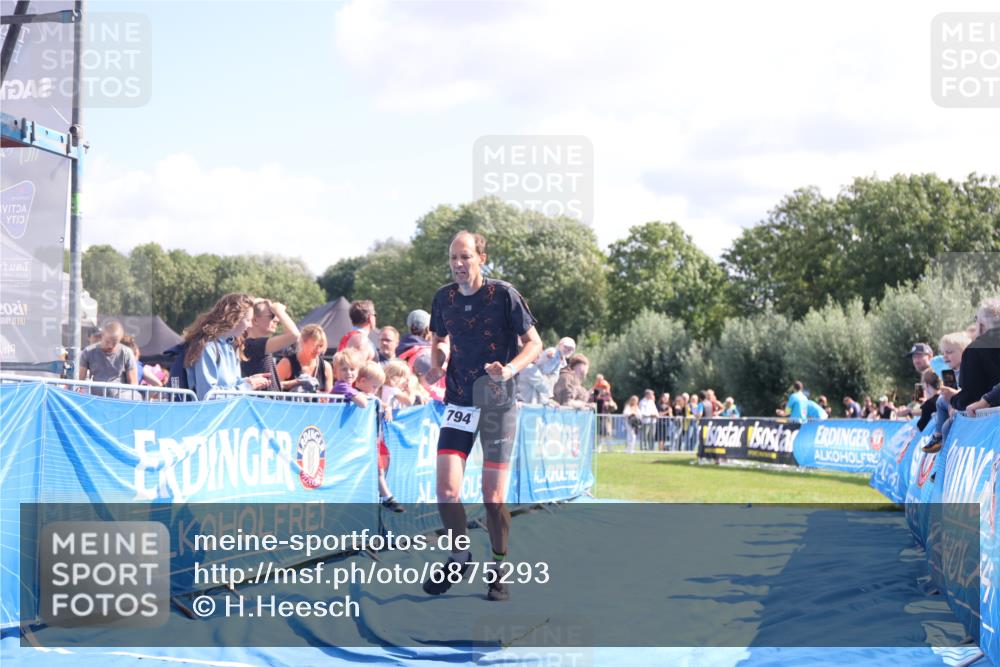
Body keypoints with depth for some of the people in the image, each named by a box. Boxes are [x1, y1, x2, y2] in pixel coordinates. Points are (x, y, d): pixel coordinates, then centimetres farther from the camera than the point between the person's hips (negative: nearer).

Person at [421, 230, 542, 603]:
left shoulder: (503, 294, -9)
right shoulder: (444, 298, 4)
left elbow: (534, 342, -4)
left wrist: (510, 369, -23)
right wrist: (437, 365, -1)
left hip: (497, 403, -3)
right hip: (458, 403, 3)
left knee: (493, 496, -2)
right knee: (447, 490, -10)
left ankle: (498, 571, 17)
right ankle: (459, 558, 13)